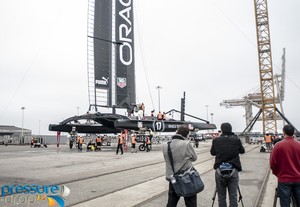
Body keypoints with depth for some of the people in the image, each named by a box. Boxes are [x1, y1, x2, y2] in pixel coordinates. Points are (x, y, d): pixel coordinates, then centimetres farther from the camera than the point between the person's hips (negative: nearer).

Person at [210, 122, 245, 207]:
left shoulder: (216, 140, -4)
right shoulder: (236, 140, -5)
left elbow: (212, 152, 11)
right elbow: (242, 151, 13)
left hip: (219, 170, 0)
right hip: (233, 170, 0)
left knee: (221, 196, 9)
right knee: (233, 196, 7)